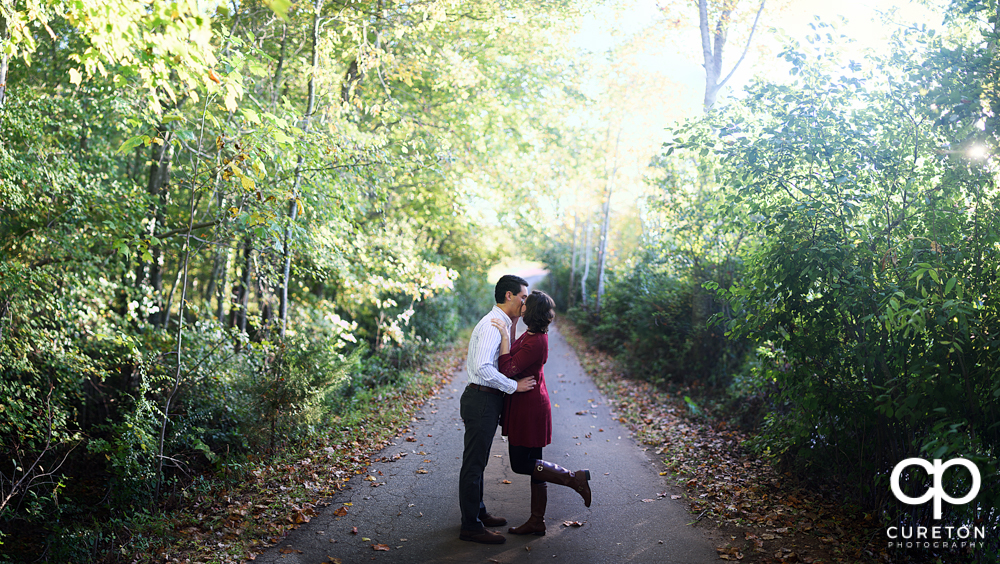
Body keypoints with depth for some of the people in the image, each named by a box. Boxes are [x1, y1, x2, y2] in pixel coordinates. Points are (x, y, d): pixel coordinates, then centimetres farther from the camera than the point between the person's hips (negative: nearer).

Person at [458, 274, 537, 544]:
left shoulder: (501, 323, 13)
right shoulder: (493, 325, -20)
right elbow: (482, 368, -29)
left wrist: (512, 328, 9)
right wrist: (514, 386, -23)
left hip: (488, 399, 10)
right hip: (481, 400, -10)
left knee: (478, 461, 21)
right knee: (473, 464, -2)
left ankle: (478, 512, 35)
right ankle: (471, 527, 7)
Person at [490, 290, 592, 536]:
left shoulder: (536, 343, -24)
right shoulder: (533, 334, 5)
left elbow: (507, 370, -25)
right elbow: (516, 357, 21)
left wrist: (505, 337, -24)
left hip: (528, 406, -10)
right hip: (531, 404, 10)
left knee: (521, 464, 0)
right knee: (532, 462, 13)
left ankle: (575, 478, 3)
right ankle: (537, 522, 22)